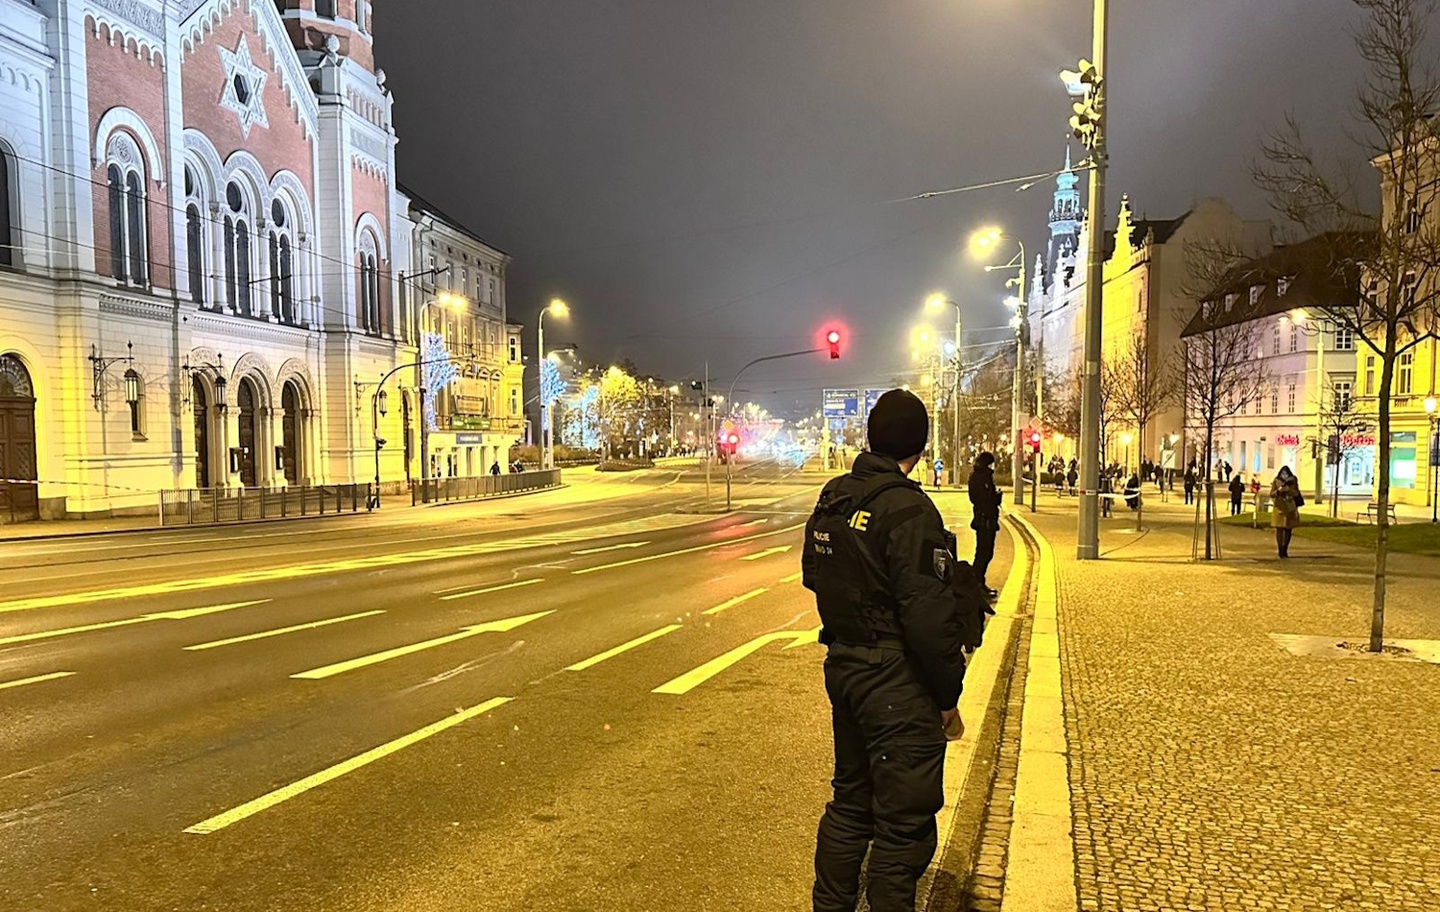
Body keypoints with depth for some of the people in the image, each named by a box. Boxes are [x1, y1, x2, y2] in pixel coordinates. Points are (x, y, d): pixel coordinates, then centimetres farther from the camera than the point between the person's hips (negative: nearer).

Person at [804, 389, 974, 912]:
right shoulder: (907, 509, -21)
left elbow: (814, 576, 17)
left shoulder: (831, 499, 5)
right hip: (898, 687, -8)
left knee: (850, 801, 23)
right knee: (903, 825, 6)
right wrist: (948, 697, -12)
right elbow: (931, 615, -22)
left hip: (843, 669, 9)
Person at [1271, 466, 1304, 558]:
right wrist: (1278, 490, -19)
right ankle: (1280, 550, -2)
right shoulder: (1276, 481, -1)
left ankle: (1285, 549, 16)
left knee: (1288, 529, 4)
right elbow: (1271, 494, -1)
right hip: (1279, 508, -2)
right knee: (1279, 529, -6)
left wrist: (1289, 490, -19)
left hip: (1290, 508, 2)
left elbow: (1297, 493, -1)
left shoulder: (1293, 481, 2)